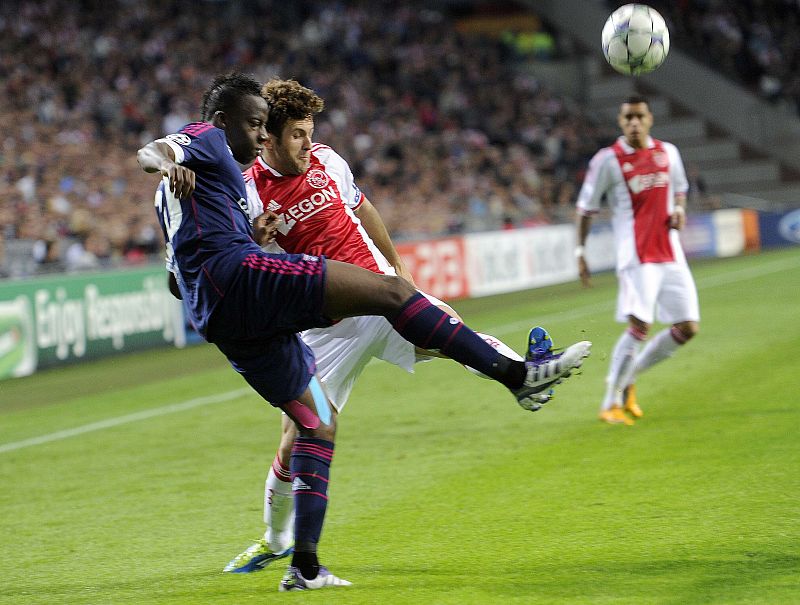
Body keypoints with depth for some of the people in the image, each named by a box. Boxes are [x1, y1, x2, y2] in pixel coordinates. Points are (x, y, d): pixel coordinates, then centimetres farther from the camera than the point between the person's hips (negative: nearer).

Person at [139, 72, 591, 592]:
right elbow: (151, 150, -13)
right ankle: (518, 374, -23)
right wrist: (166, 164, -36)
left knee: (318, 421, 15)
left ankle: (305, 568, 10)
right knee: (391, 291, -16)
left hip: (222, 322, 11)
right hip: (236, 273, -11)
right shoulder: (206, 140, 8)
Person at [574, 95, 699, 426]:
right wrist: (580, 252, -5)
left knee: (687, 328, 3)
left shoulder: (668, 152, 9)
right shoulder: (607, 160, -5)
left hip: (671, 255, 6)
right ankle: (610, 403, -6)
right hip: (636, 257, -6)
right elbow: (585, 208, 1)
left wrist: (679, 210, 3)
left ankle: (627, 378, 20)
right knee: (639, 326, -18)